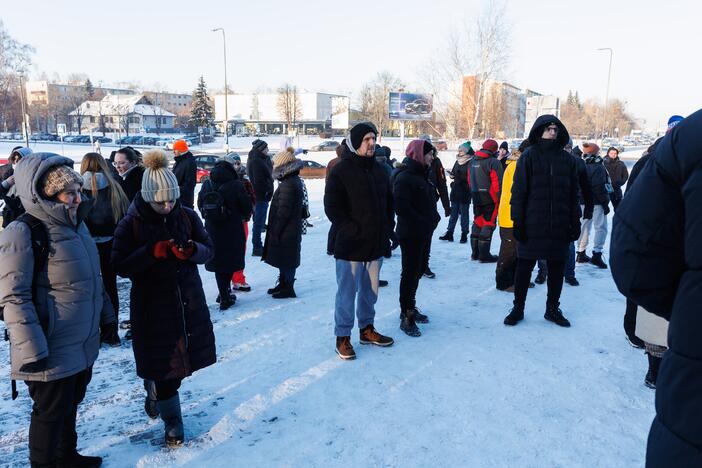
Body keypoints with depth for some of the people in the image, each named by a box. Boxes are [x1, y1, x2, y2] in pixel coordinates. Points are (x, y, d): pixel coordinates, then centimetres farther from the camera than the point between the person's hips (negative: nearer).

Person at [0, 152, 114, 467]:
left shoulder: (76, 223, 7)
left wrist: (106, 316, 20)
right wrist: (31, 350, -21)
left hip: (83, 344, 8)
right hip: (52, 351, -8)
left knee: (70, 404, 24)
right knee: (50, 412, 10)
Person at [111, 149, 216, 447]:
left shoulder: (187, 216, 0)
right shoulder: (131, 224, -8)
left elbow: (208, 250, 2)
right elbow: (120, 266, -10)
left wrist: (192, 250, -21)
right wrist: (153, 252, -25)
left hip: (189, 302, 3)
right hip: (152, 306, -3)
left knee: (181, 356, 15)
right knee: (163, 361, 4)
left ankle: (155, 390, 46)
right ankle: (171, 420, 23)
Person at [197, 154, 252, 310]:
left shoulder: (206, 185, -1)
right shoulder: (236, 185, -15)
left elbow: (200, 205, 7)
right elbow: (247, 208, -9)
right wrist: (244, 216, 13)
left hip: (212, 230, 4)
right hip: (232, 231, -3)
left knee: (218, 262, 12)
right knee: (231, 261, 10)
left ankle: (224, 295, 17)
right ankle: (225, 296, 14)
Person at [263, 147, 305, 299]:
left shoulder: (287, 184, -22)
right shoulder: (295, 181, 11)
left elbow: (283, 212, -24)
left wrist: (276, 230, -15)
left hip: (285, 232, -10)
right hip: (291, 230, 10)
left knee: (286, 260, 1)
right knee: (284, 259, 19)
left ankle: (288, 288, 11)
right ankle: (283, 284, 32)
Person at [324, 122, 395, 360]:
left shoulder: (378, 170, 11)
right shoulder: (340, 171, -9)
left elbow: (389, 203, 19)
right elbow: (332, 208, -13)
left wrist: (386, 230, 9)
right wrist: (354, 231, -16)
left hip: (376, 244, 6)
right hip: (350, 245, -6)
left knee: (370, 290, 16)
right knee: (347, 291, 2)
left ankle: (367, 329, 33)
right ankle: (343, 337, 15)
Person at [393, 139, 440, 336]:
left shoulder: (421, 175, 14)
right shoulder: (404, 177, -16)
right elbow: (401, 207, -24)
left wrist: (432, 218, 5)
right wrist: (422, 222, -18)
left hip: (424, 233, 9)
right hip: (410, 234, -9)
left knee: (417, 271, 17)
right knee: (410, 273, -3)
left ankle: (410, 308, 31)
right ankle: (406, 317, 5)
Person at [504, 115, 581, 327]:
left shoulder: (567, 159, 8)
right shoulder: (529, 156, -1)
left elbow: (573, 194, 11)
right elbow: (518, 191, -4)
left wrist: (575, 222, 8)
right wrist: (518, 221, -9)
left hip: (559, 226, 3)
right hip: (532, 225, -3)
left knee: (557, 268, 10)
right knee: (524, 267, 5)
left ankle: (553, 309, 25)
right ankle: (518, 308, 18)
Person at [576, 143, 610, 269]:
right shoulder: (598, 168, -15)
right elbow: (600, 188, -19)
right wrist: (605, 203, -13)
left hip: (583, 202, 8)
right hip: (596, 202, -7)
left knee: (585, 226, 14)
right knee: (601, 227, -2)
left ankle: (581, 253, 19)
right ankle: (596, 254, -8)